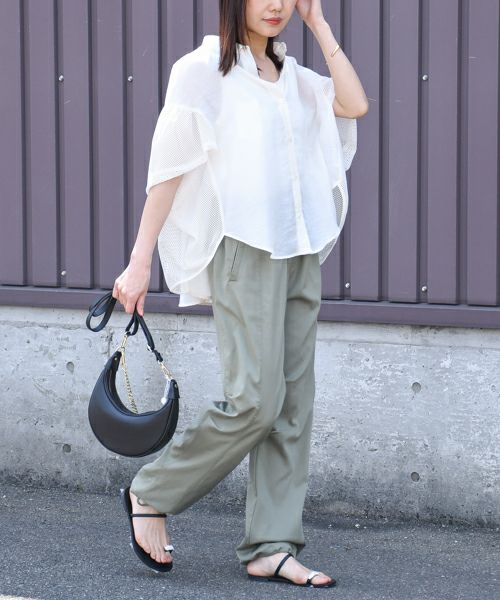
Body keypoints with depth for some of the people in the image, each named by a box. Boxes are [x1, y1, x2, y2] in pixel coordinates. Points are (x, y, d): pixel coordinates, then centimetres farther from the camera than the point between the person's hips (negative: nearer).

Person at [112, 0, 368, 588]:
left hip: (300, 252, 7)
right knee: (255, 400, -13)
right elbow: (168, 167, -5)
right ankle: (152, 493, 6)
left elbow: (355, 104, -1)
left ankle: (270, 547, 7)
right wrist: (140, 259, -8)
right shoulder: (204, 70, -3)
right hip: (243, 250, -7)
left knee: (292, 402, 3)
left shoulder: (291, 75, 16)